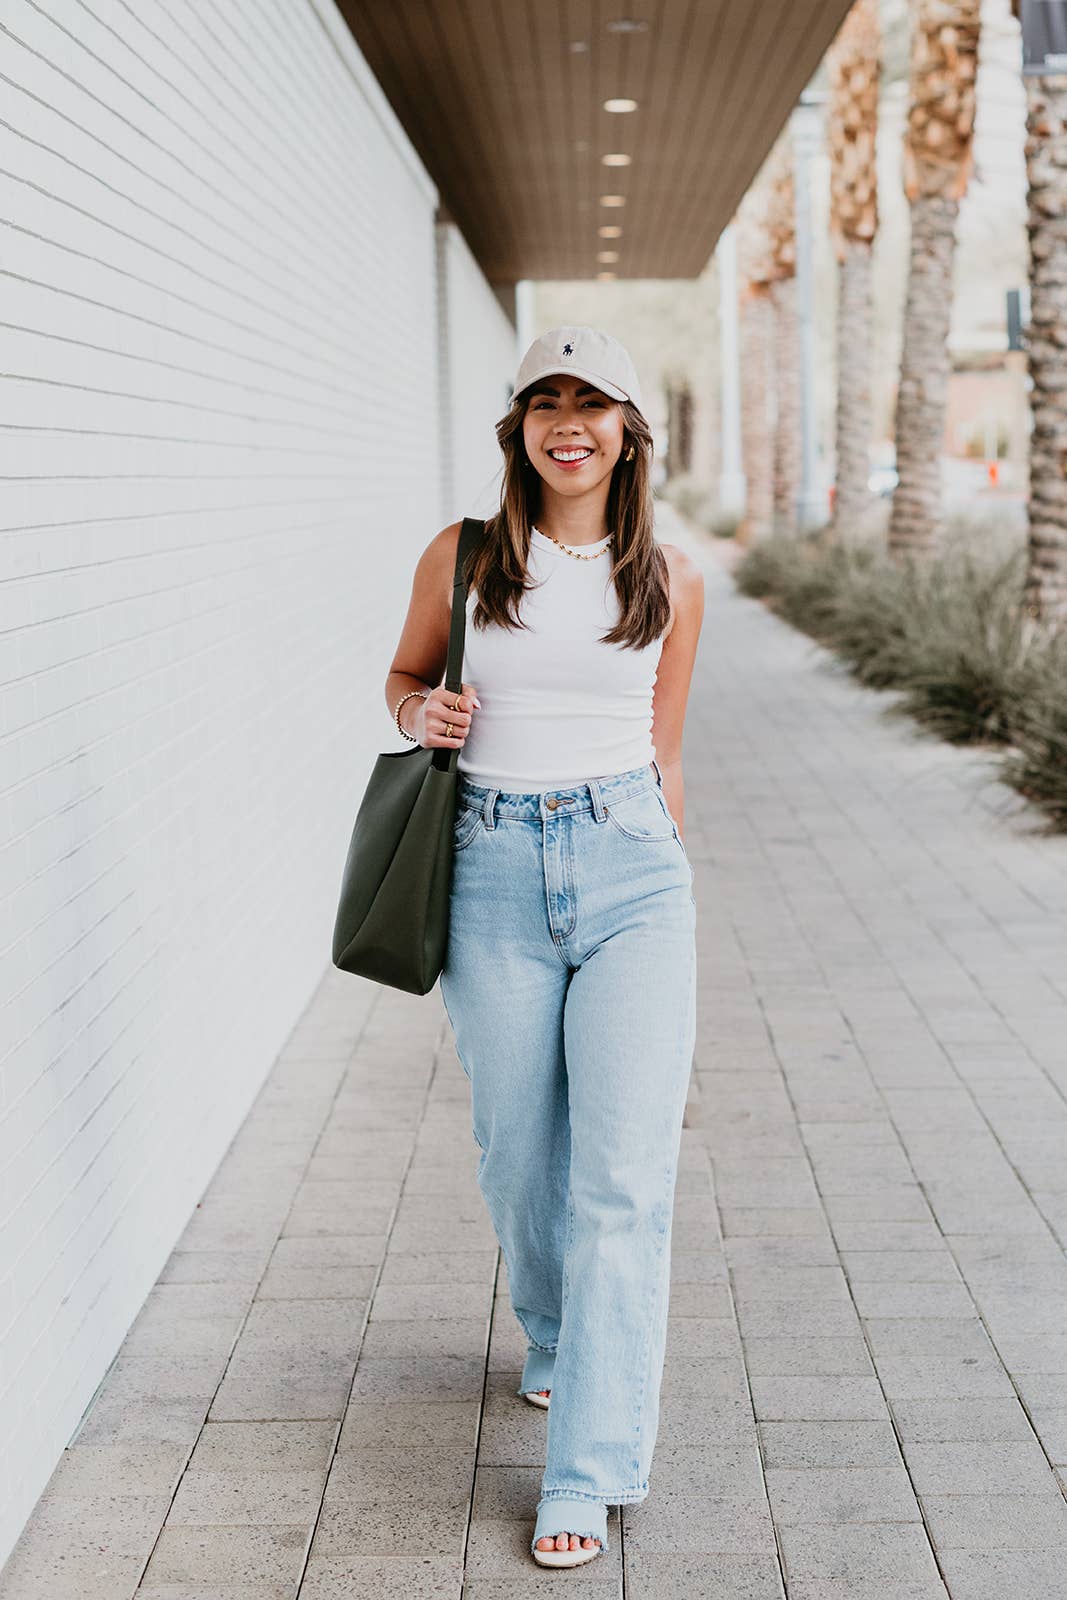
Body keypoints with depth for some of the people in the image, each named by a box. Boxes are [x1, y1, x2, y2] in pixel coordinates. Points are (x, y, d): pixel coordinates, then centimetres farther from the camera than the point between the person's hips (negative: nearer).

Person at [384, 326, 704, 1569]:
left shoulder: (670, 579, 5)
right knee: (520, 1153, 11)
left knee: (623, 1171, -8)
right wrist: (423, 713, -5)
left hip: (632, 869, 0)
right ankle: (555, 1338, 43)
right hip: (496, 871, 1)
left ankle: (589, 1474, -1)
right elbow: (404, 677, 17)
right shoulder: (460, 559, 3)